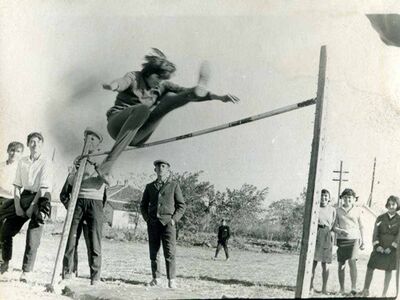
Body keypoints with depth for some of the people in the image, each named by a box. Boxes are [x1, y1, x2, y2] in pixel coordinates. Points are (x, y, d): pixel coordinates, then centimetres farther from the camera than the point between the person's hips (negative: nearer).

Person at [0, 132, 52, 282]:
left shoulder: (45, 163, -6)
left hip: (38, 199, -5)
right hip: (23, 198, 5)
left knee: (32, 237, -10)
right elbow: (17, 186, 8)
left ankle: (27, 271, -6)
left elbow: (43, 188, -12)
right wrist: (17, 206, -4)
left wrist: (32, 207, -16)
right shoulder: (22, 162, 8)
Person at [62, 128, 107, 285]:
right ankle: (66, 274, 0)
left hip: (95, 202, -2)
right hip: (78, 201, 3)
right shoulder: (79, 159, 18)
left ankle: (95, 277, -4)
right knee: (71, 238, -3)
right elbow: (71, 181, 9)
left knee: (94, 241, -6)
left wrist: (96, 166, -19)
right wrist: (76, 169, -10)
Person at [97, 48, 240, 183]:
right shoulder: (134, 78, -7)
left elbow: (185, 91, 2)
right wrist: (112, 86, -56)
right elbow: (122, 82, -30)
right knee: (143, 109, -39)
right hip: (116, 125, -5)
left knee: (170, 97, -8)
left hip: (136, 136, 5)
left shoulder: (162, 86, 9)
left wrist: (218, 97, -11)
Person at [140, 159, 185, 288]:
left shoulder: (174, 185, 8)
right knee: (153, 252, 2)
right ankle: (156, 279, 9)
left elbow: (181, 205, 6)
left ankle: (171, 280, -9)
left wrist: (174, 219, -6)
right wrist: (147, 219, 4)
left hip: (168, 222, -3)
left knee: (169, 252, -11)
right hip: (153, 223, 3)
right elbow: (143, 205, 19)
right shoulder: (150, 186, 16)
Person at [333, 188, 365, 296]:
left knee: (352, 261, -19)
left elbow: (361, 227, 13)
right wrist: (340, 231, -13)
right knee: (341, 265, 4)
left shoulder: (358, 210, 6)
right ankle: (342, 289, 14)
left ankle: (354, 288, -20)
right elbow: (334, 227, 8)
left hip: (354, 239, -2)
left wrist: (362, 241, 9)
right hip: (341, 239, 2)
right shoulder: (338, 210, 8)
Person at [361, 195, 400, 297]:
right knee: (370, 268, -2)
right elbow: (375, 233, 3)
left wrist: (391, 248, -12)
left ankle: (384, 294, 13)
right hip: (379, 249, 1)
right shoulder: (380, 218, 3)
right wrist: (377, 245, -10)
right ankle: (366, 290, 10)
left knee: (388, 270, 5)